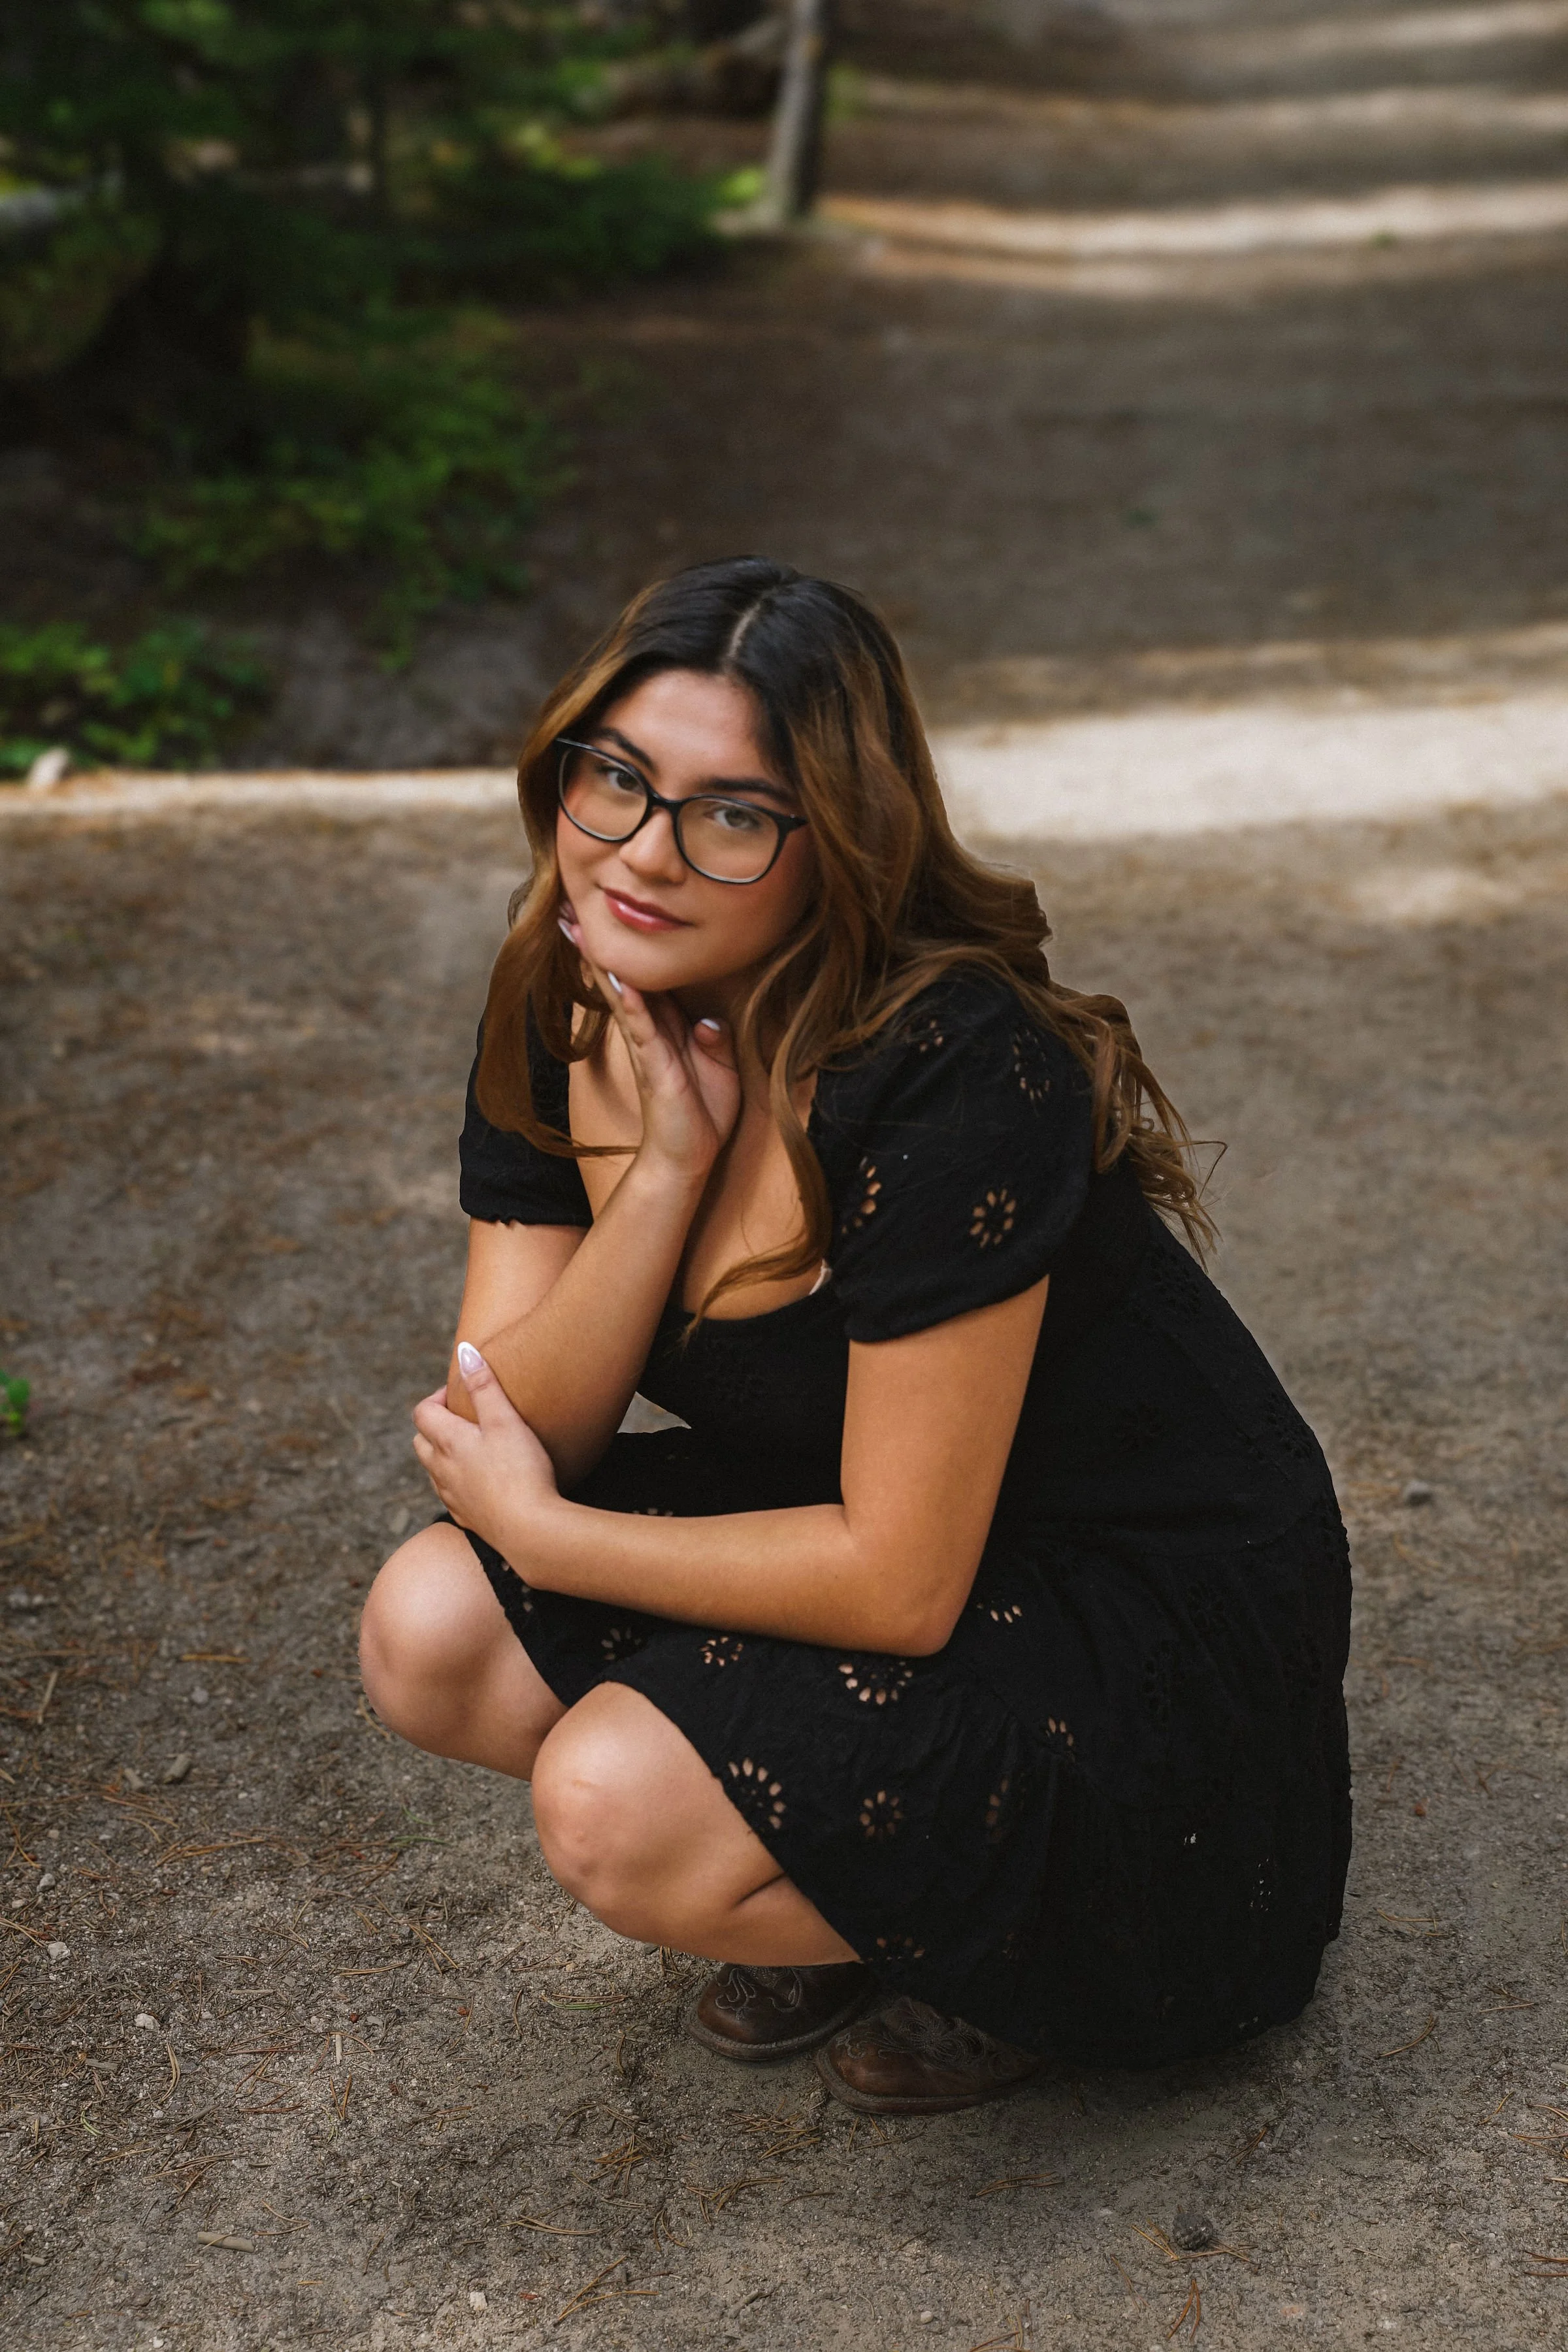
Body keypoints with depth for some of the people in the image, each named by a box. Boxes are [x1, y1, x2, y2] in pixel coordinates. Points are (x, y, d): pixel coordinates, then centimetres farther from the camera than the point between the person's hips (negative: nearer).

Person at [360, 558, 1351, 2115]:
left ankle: (1032, 1934, 3)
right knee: (430, 1635, -9)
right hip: (854, 1531, 8)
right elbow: (507, 1431, -10)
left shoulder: (951, 1077, -30)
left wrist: (541, 1530, -16)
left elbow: (901, 1581, -27)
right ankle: (846, 1885, 11)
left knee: (619, 1806, -25)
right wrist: (658, 1165, -25)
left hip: (1148, 1624, -7)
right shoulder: (563, 1016, -7)